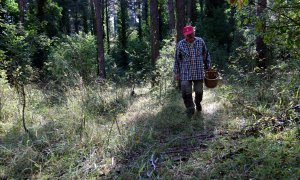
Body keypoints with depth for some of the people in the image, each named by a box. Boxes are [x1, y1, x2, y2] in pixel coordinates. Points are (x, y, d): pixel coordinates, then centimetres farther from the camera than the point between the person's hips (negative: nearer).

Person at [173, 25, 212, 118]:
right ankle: (190, 109, 15)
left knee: (199, 91, 11)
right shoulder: (180, 44, -5)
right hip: (185, 73, -1)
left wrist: (208, 67, 10)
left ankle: (198, 103, 41)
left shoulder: (200, 41, -1)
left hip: (198, 72, 1)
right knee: (186, 93, -4)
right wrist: (176, 72, 2)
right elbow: (177, 59, 3)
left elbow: (206, 55, 9)